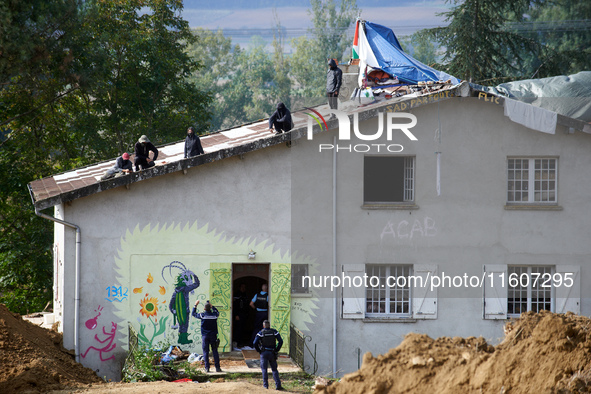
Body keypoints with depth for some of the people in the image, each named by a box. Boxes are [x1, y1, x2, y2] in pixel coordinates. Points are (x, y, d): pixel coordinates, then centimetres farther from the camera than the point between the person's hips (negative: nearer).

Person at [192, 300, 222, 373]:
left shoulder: (202, 315, -8)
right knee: (215, 351, 4)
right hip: (213, 336, 1)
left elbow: (193, 314, 10)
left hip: (205, 336, -1)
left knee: (205, 352, 3)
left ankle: (207, 368, -1)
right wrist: (212, 306, 27)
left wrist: (195, 305, 19)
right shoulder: (214, 315, -3)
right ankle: (217, 367, 3)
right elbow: (217, 311, 23)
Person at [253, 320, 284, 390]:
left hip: (264, 353, -2)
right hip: (272, 353, 2)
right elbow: (280, 341, -4)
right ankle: (278, 385, -2)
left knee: (264, 369, 6)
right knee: (274, 369, 8)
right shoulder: (274, 332, 2)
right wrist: (277, 350, 2)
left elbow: (255, 343, -11)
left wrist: (259, 350, 2)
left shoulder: (261, 333, -3)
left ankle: (265, 385, -1)